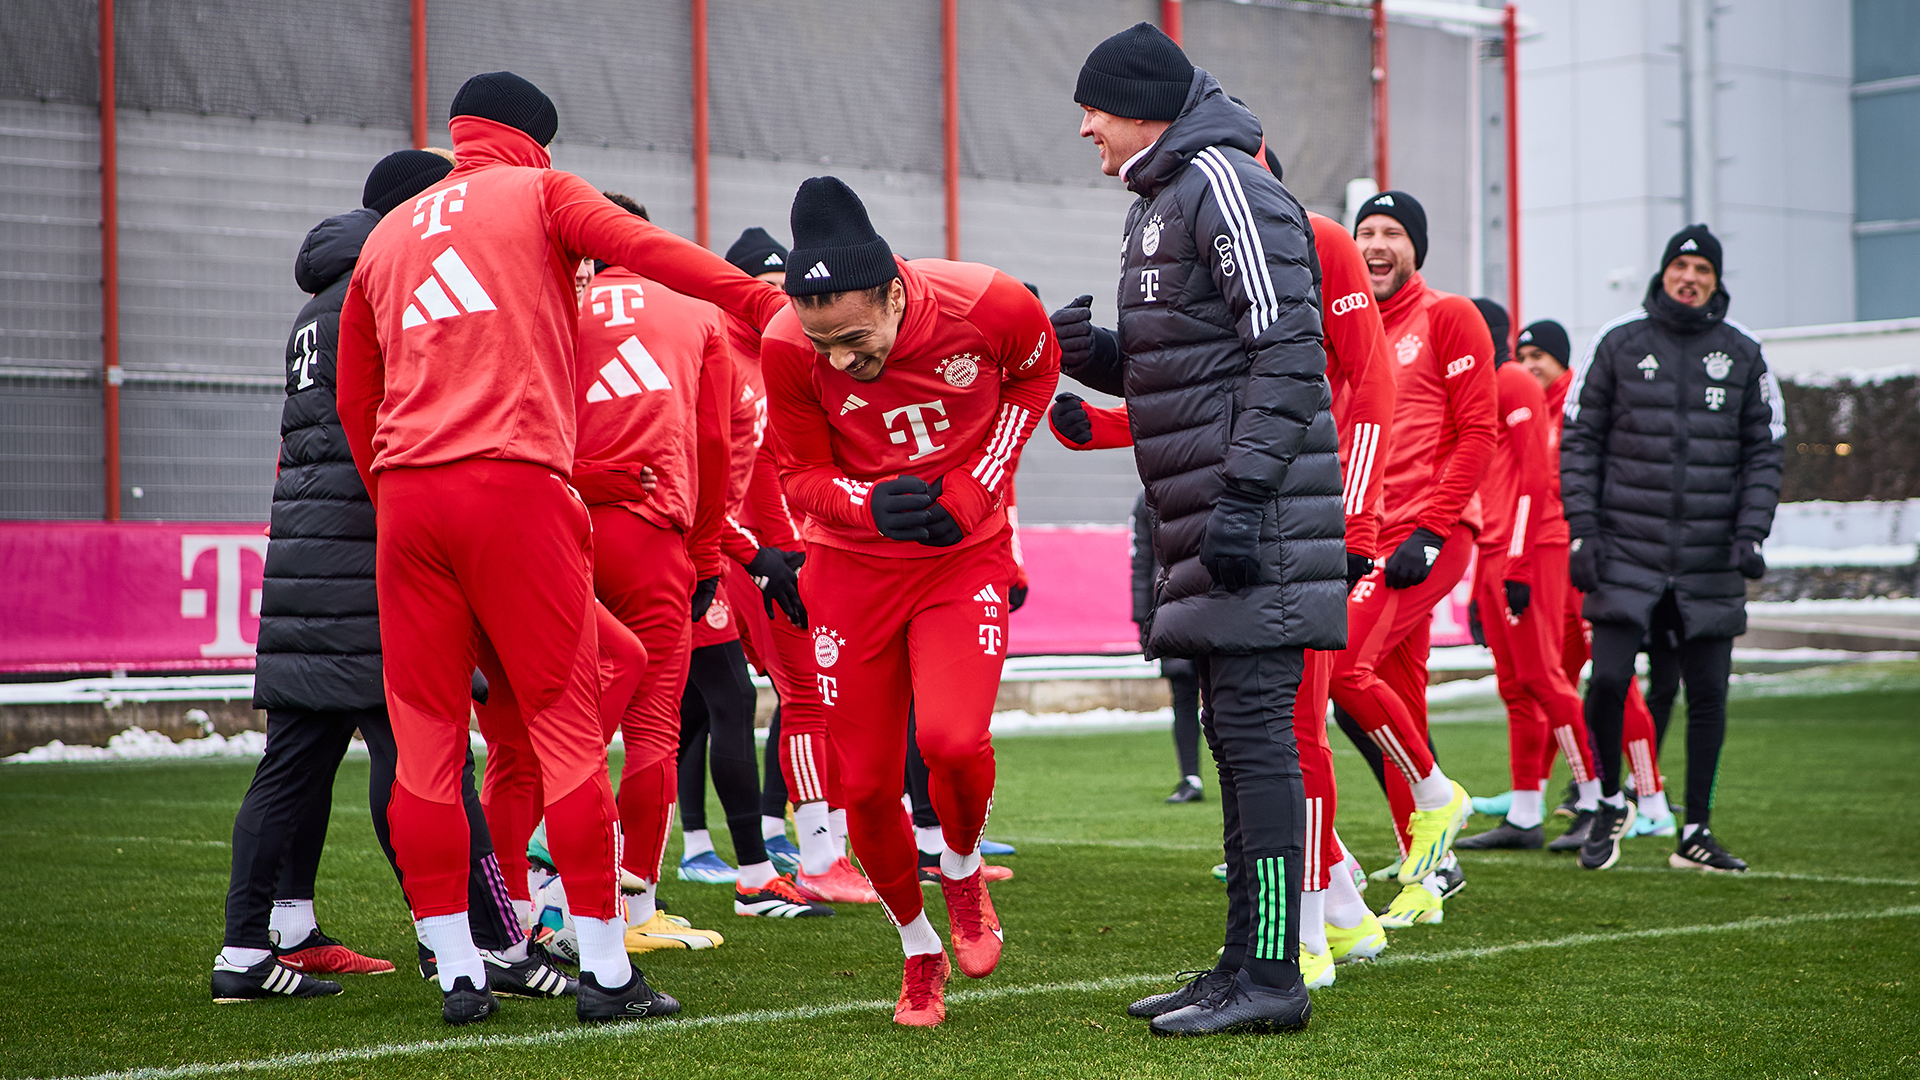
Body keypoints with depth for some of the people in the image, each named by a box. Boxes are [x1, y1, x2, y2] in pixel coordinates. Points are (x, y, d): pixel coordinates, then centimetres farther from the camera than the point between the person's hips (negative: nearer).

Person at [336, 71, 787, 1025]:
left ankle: (458, 973, 8)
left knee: (426, 738, 6)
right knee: (567, 724, 0)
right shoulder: (538, 192, 11)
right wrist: (760, 301, -12)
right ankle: (604, 970, 3)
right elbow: (647, 249, -7)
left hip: (405, 492, 5)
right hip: (514, 483, -5)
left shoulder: (386, 237, 25)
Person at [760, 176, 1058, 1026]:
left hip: (965, 555, -1)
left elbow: (1035, 371, 3)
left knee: (954, 740, -24)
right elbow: (802, 476, -4)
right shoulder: (789, 347, -20)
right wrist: (873, 506, -27)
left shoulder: (987, 307, -22)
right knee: (866, 785, 1)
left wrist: (976, 486, -9)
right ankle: (919, 948, 27)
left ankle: (962, 871, 11)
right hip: (852, 567, 1)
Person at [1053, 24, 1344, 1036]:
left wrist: (1245, 493, -23)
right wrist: (1094, 353, 8)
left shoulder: (1221, 183, -10)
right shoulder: (1162, 202, 21)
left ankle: (1272, 974, -7)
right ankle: (1244, 966, 17)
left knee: (1255, 733, -9)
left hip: (1254, 524, -10)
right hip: (1208, 526, 10)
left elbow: (1287, 349, -18)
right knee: (1234, 735, 11)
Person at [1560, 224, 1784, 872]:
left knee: (1708, 693, 3)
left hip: (1711, 562, 2)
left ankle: (1696, 834, 16)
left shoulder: (1742, 354, 7)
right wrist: (1582, 531, -4)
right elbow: (1580, 440, 4)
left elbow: (1765, 452, 9)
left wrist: (1750, 533, -3)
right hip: (1627, 551, -2)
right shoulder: (1619, 344, 3)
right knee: (1608, 679, -12)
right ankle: (1610, 803, 14)